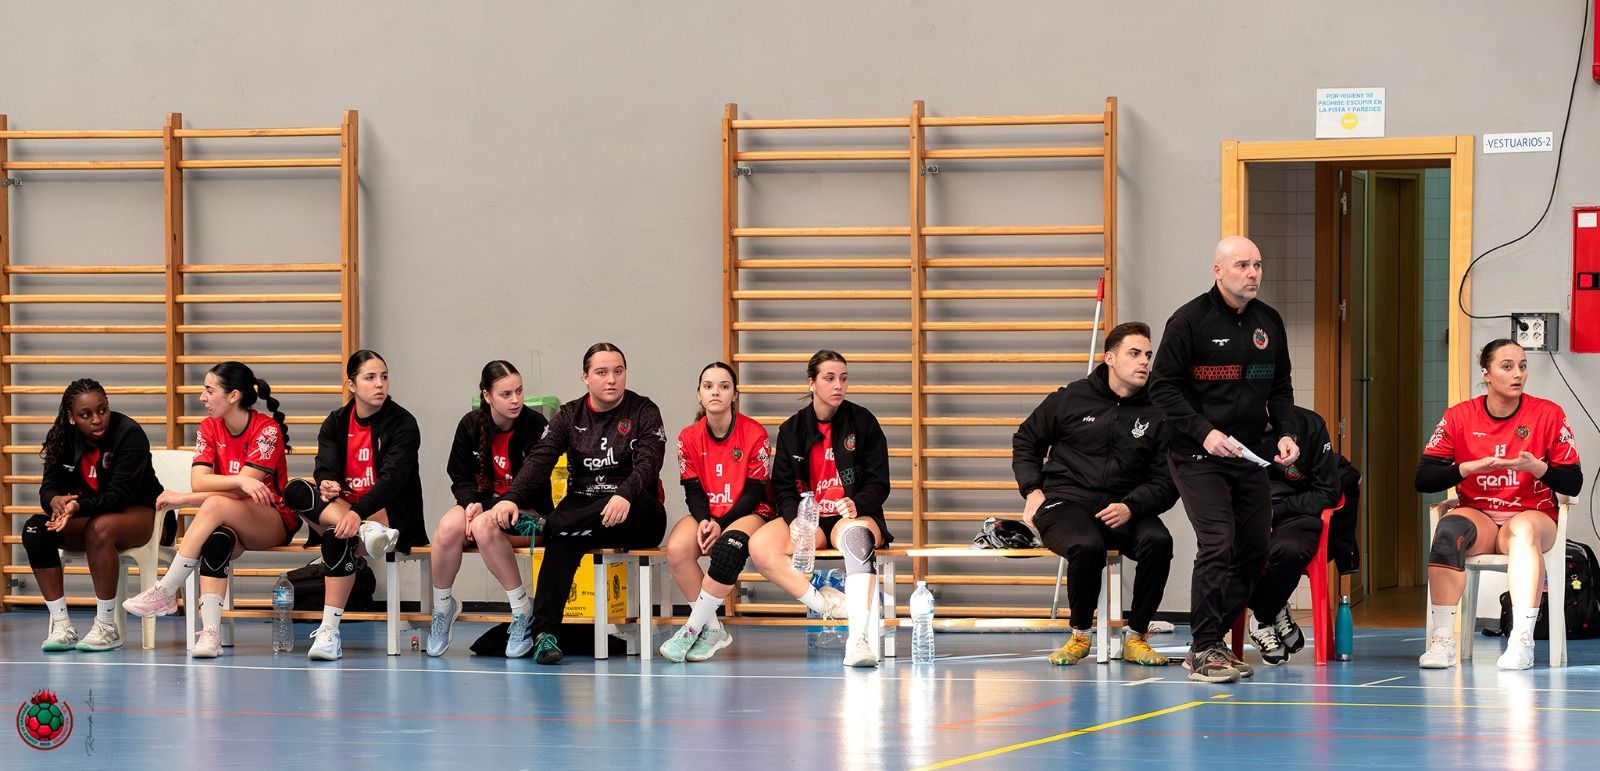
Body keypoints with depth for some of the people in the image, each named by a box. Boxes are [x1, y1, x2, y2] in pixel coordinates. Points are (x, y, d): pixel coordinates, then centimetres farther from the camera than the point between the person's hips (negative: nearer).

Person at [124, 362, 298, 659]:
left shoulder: (267, 430, -13)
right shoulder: (210, 428, 3)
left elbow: (239, 492, -20)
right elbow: (198, 481, -12)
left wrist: (184, 499, -20)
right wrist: (240, 480, -30)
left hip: (275, 522, -4)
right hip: (229, 523, 4)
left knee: (216, 505, -34)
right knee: (218, 538, -35)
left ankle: (165, 593, -30)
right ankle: (210, 631, -45)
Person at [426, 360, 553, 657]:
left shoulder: (536, 425, -11)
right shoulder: (470, 425, 0)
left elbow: (534, 486, -14)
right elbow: (460, 479, 6)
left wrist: (486, 510, -22)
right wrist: (471, 503, -17)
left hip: (526, 514, -3)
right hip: (481, 504, 3)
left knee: (484, 527, -36)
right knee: (449, 527, -31)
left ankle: (522, 610, -22)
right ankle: (442, 607, -8)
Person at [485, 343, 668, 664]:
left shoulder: (643, 412, 3)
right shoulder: (570, 416, 11)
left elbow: (649, 463, -13)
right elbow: (540, 460, -2)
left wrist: (625, 496, -35)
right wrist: (512, 499, -22)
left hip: (634, 514, -1)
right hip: (582, 509, 1)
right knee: (563, 538, -35)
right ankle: (544, 631, -40)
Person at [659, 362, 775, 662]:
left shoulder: (755, 434, -8)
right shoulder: (689, 437, 2)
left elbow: (755, 492, -8)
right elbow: (693, 490, 2)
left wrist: (721, 524, -20)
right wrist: (704, 521, -20)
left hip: (747, 514, -3)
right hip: (706, 514, 3)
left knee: (729, 547, -38)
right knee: (677, 549, -30)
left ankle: (692, 629, -25)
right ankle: (712, 630, -16)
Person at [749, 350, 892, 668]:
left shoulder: (863, 422, 2)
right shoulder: (792, 429, 9)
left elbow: (879, 484, 0)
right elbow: (783, 486, 8)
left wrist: (856, 505, -22)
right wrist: (795, 520, -13)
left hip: (854, 516, -3)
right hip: (807, 519, 3)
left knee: (857, 535, -42)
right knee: (760, 546, -28)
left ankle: (859, 639, -56)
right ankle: (829, 604, -30)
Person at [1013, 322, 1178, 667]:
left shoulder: (1156, 415, 7)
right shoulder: (1071, 399, 4)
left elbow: (1165, 482, 6)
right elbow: (1025, 440, 18)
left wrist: (1131, 507, -14)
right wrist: (1032, 490, 3)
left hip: (1123, 509, 2)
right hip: (1065, 502, -2)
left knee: (1158, 541, -30)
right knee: (1088, 545, -36)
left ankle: (1135, 637, -14)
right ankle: (1080, 635, -11)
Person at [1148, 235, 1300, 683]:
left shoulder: (1269, 323, 10)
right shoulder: (1189, 321, -8)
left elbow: (1280, 389, 18)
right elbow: (1163, 387, -9)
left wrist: (1286, 433, 1)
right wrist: (1204, 432, -18)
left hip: (1250, 457, 7)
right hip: (1197, 457, -7)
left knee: (1254, 551, 5)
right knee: (1218, 544, -18)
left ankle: (1209, 642, 17)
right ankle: (1204, 651, -10)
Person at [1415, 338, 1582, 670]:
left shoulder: (1548, 415, -2)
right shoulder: (1460, 417, 1)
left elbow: (1573, 484, -3)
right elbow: (1423, 479, -4)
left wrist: (1535, 467, -23)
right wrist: (1472, 467, -19)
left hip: (1532, 515, -1)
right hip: (1477, 515, 1)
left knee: (1523, 528, -37)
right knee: (1449, 528, -32)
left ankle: (1521, 642, -42)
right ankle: (1442, 640, -36)